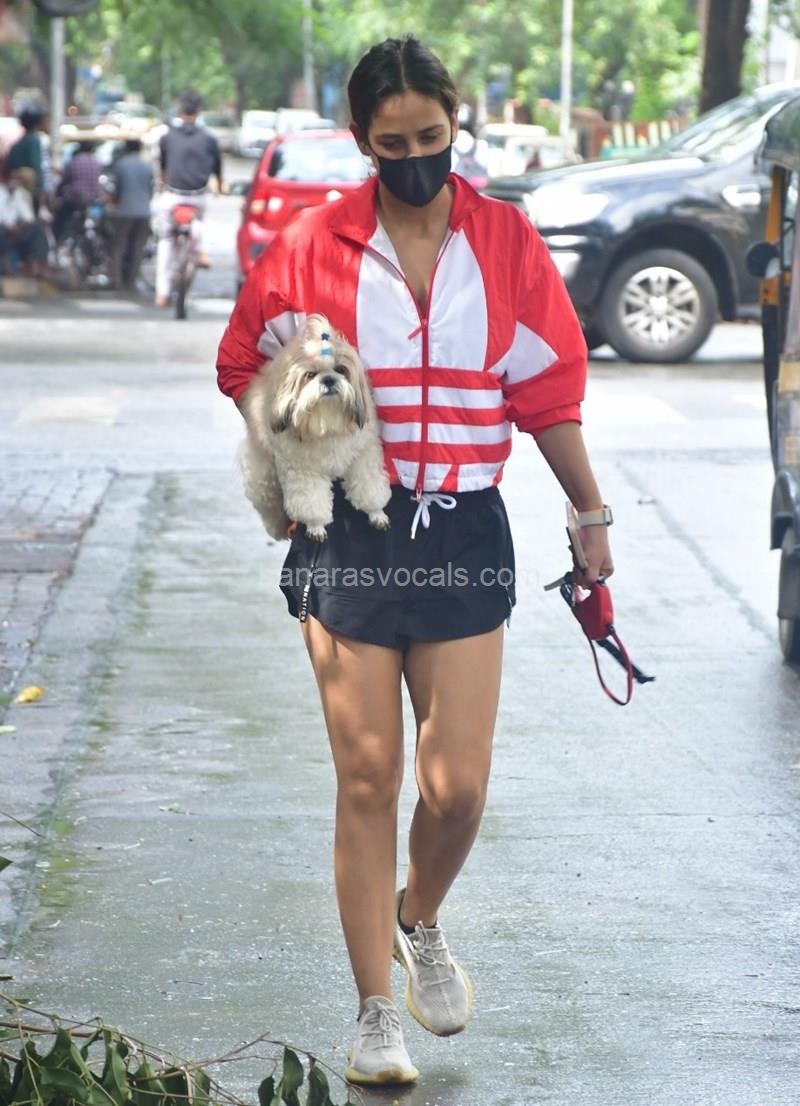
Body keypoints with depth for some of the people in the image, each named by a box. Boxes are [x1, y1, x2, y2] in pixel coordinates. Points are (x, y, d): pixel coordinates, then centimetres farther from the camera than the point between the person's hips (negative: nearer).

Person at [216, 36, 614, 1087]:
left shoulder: (507, 240, 2)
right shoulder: (314, 243, -1)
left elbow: (548, 391, 8)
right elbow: (244, 365, 10)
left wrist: (590, 514, 8)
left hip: (464, 534, 1)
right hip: (349, 537, -1)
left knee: (458, 784, -3)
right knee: (368, 781, -1)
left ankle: (421, 921, 30)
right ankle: (377, 1017, 9)